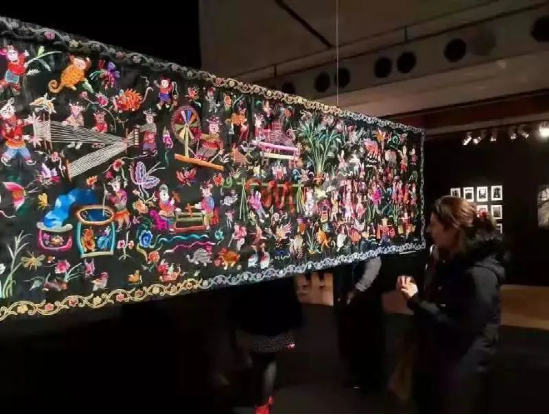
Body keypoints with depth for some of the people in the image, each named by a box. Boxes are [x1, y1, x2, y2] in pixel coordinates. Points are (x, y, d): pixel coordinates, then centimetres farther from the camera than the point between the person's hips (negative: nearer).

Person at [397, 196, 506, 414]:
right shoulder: (447, 262, 5)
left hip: (461, 369, -8)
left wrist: (416, 300, -25)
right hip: (433, 360, 9)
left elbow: (463, 329, -28)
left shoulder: (479, 275, -24)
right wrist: (413, 292, -2)